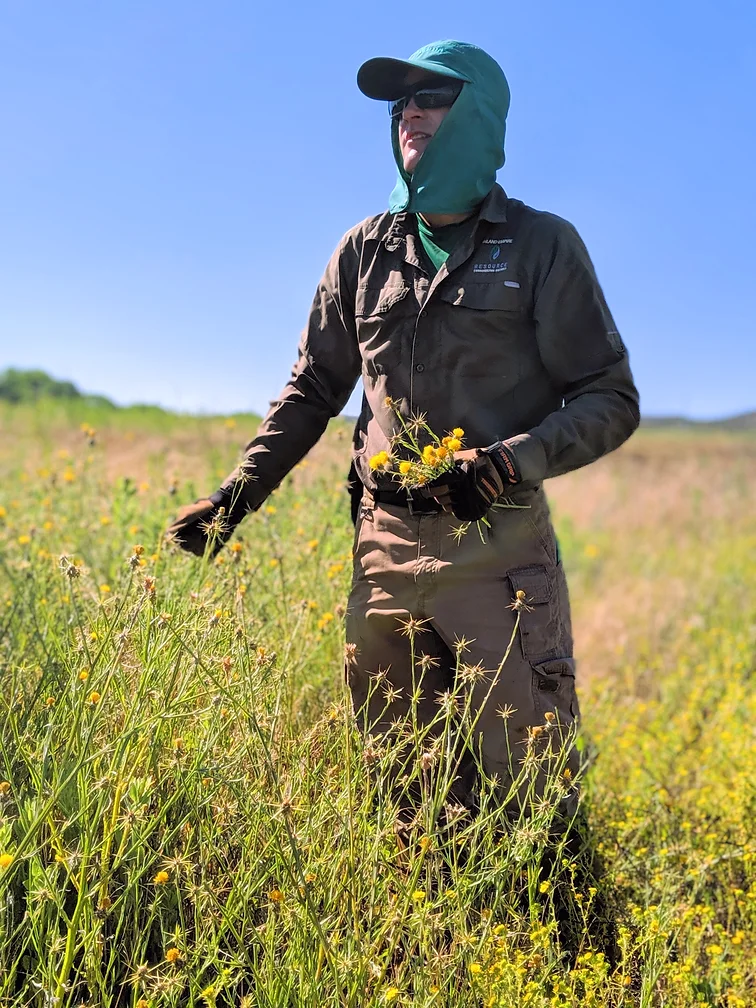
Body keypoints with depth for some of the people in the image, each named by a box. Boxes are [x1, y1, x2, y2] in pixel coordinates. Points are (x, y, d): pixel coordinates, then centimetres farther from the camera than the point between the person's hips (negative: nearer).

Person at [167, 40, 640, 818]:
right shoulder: (367, 249, 11)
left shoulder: (542, 247, 0)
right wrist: (235, 496, 8)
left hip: (497, 549, -3)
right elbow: (313, 389, 17)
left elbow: (612, 402, -1)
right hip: (384, 549, 4)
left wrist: (512, 462, -17)